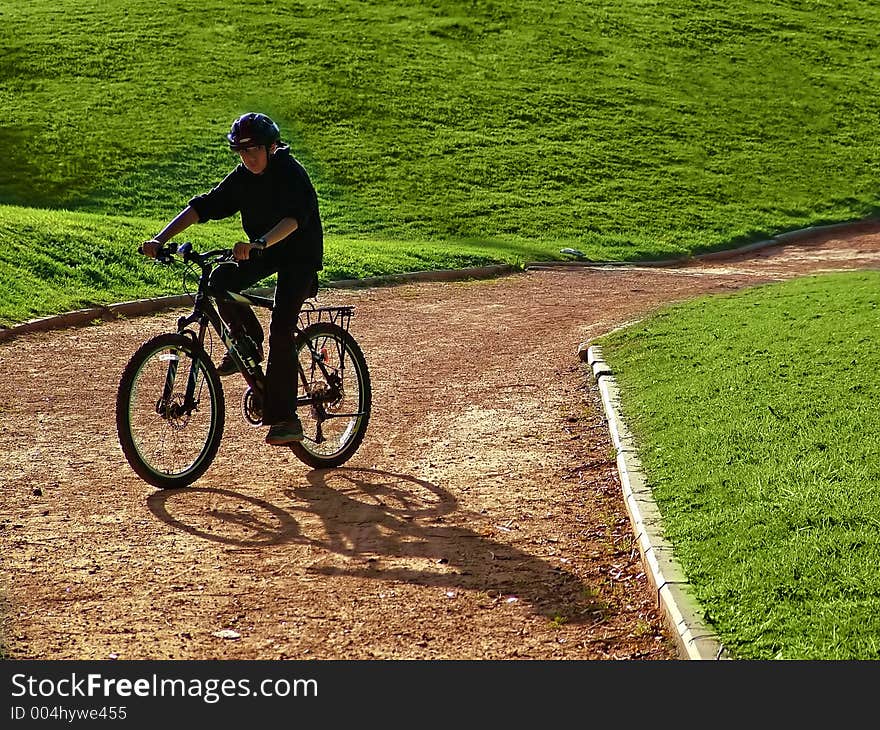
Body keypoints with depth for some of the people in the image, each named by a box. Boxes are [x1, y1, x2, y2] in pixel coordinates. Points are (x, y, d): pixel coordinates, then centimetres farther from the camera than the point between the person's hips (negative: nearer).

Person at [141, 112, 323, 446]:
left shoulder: (291, 174, -22)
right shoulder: (242, 178, -4)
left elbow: (294, 218, -40)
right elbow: (203, 207, -7)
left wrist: (258, 244, -58)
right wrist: (160, 239, -19)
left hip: (300, 255, -6)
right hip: (263, 251, 6)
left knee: (281, 328, -19)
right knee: (221, 279, -22)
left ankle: (285, 419, -15)